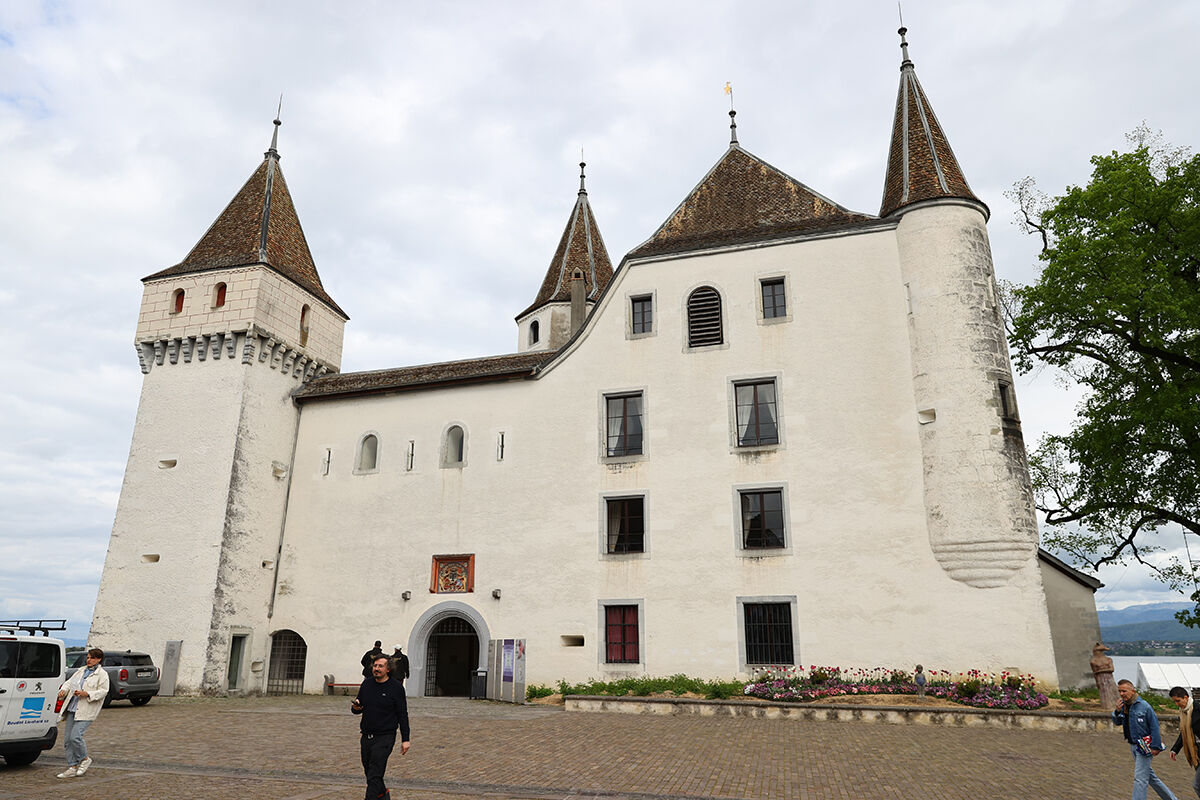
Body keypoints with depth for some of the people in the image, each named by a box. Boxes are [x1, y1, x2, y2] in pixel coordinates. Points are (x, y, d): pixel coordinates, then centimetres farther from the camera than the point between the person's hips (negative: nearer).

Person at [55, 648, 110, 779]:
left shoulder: (102, 674, -3)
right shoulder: (81, 671, 18)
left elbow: (103, 691, -9)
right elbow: (69, 682, 14)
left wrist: (87, 694, -19)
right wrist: (63, 690, -7)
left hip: (86, 711, -7)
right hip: (72, 709, 7)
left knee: (75, 736, -17)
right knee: (67, 738, 5)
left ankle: (85, 759, 8)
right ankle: (72, 767, 15)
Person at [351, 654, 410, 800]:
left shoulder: (396, 687, -7)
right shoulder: (367, 684, 6)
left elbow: (403, 715, -5)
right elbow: (358, 709, 14)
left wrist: (405, 739, -8)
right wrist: (355, 707, -11)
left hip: (385, 737, -6)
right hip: (366, 736, 6)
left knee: (374, 775, -11)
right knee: (369, 772, 17)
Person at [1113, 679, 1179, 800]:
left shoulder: (1144, 706, -16)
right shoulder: (1123, 705, 4)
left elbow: (1154, 726, -13)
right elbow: (1117, 722, 11)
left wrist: (1155, 746, -15)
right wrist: (1117, 712, -10)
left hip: (1144, 747, -7)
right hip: (1133, 745, 7)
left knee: (1140, 778, -8)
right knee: (1150, 776, 19)